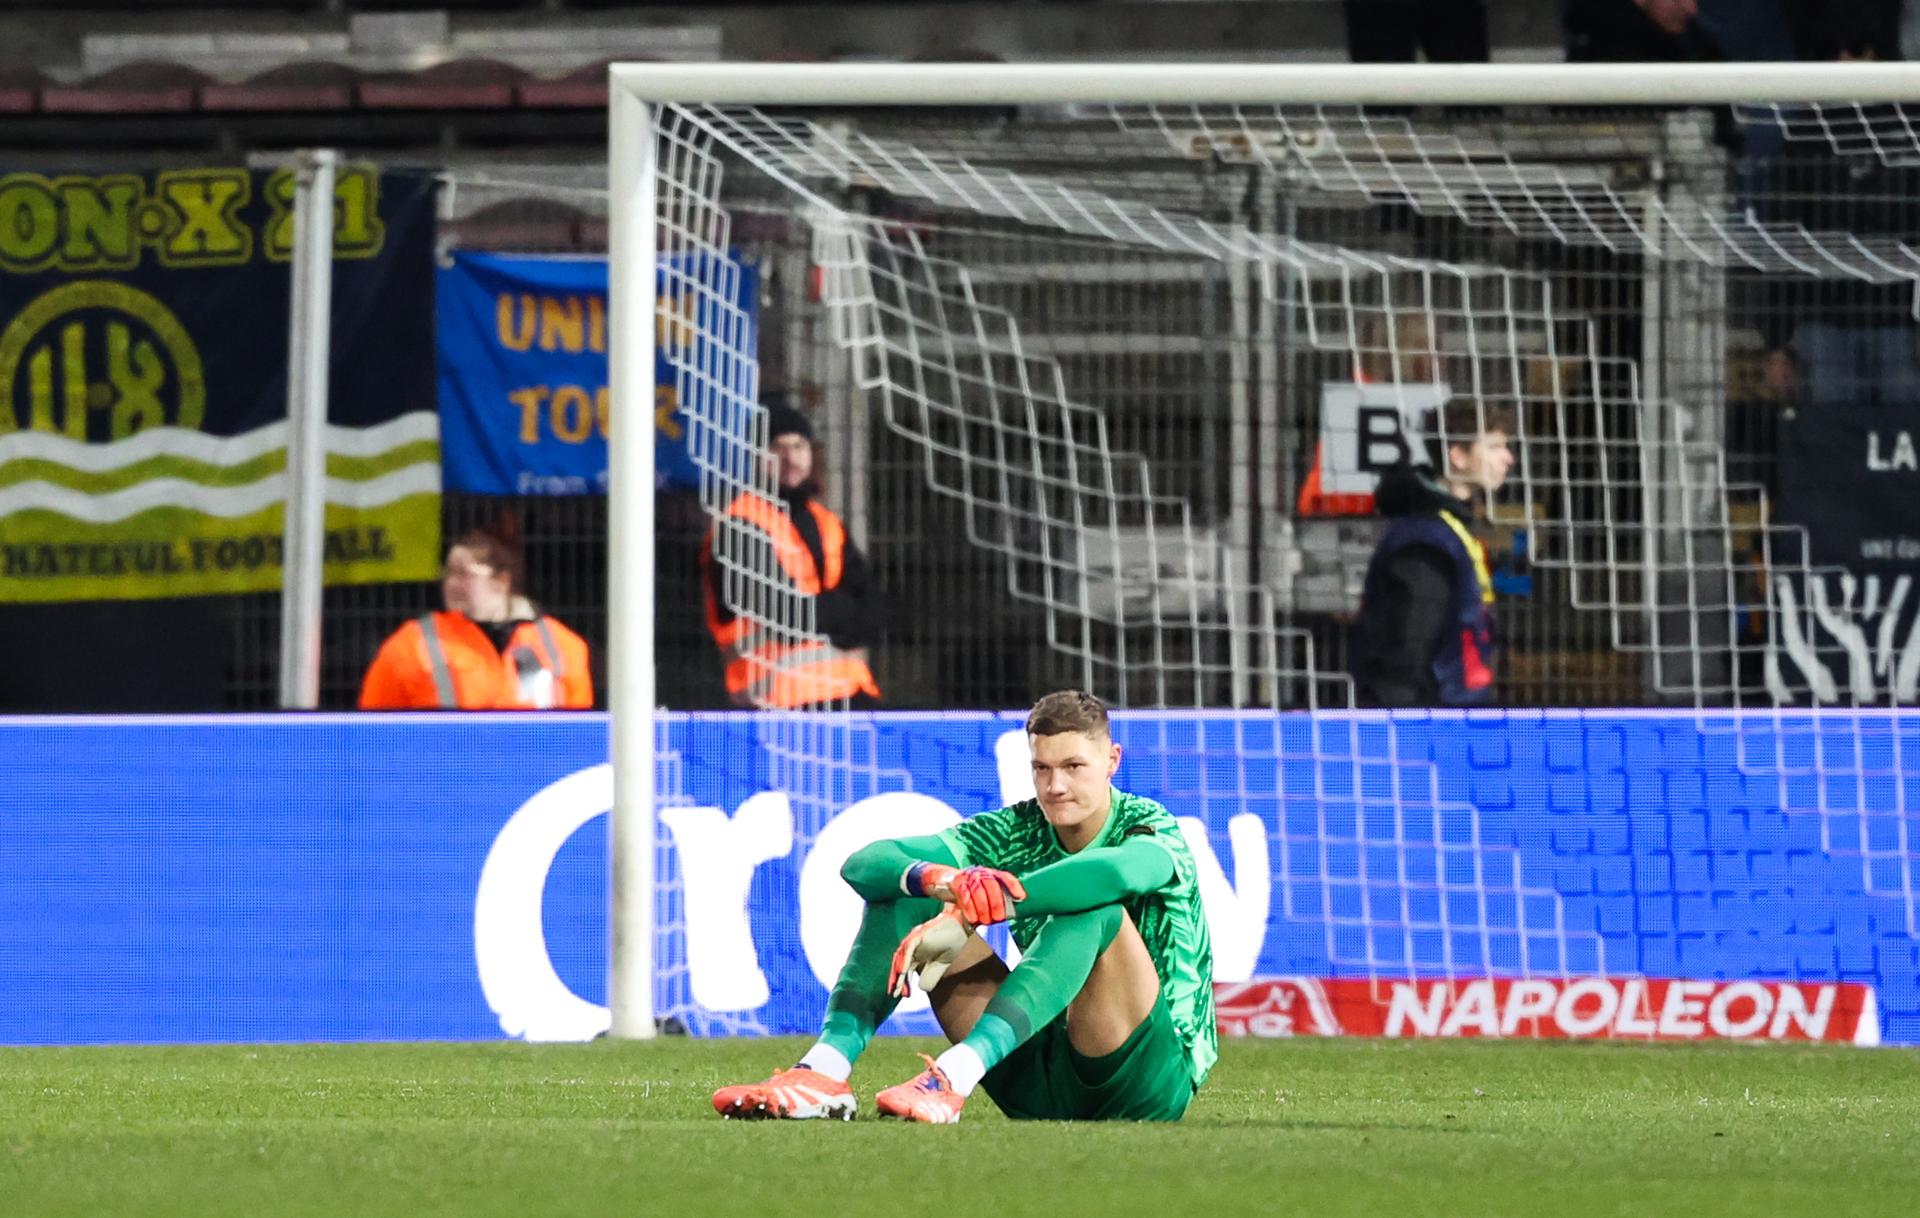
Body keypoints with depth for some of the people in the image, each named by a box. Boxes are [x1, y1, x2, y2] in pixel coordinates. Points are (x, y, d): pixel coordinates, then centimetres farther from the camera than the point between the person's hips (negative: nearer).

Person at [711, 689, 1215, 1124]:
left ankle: (954, 1078, -49)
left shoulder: (1153, 830, -9)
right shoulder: (1017, 830, 3)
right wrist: (939, 880, -36)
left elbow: (1118, 870, -39)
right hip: (1039, 1088, 5)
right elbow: (864, 864, -11)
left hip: (1152, 1080, -5)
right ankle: (825, 1069, -24)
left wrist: (971, 913, -40)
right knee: (904, 888, -4)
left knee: (1097, 908, -33)